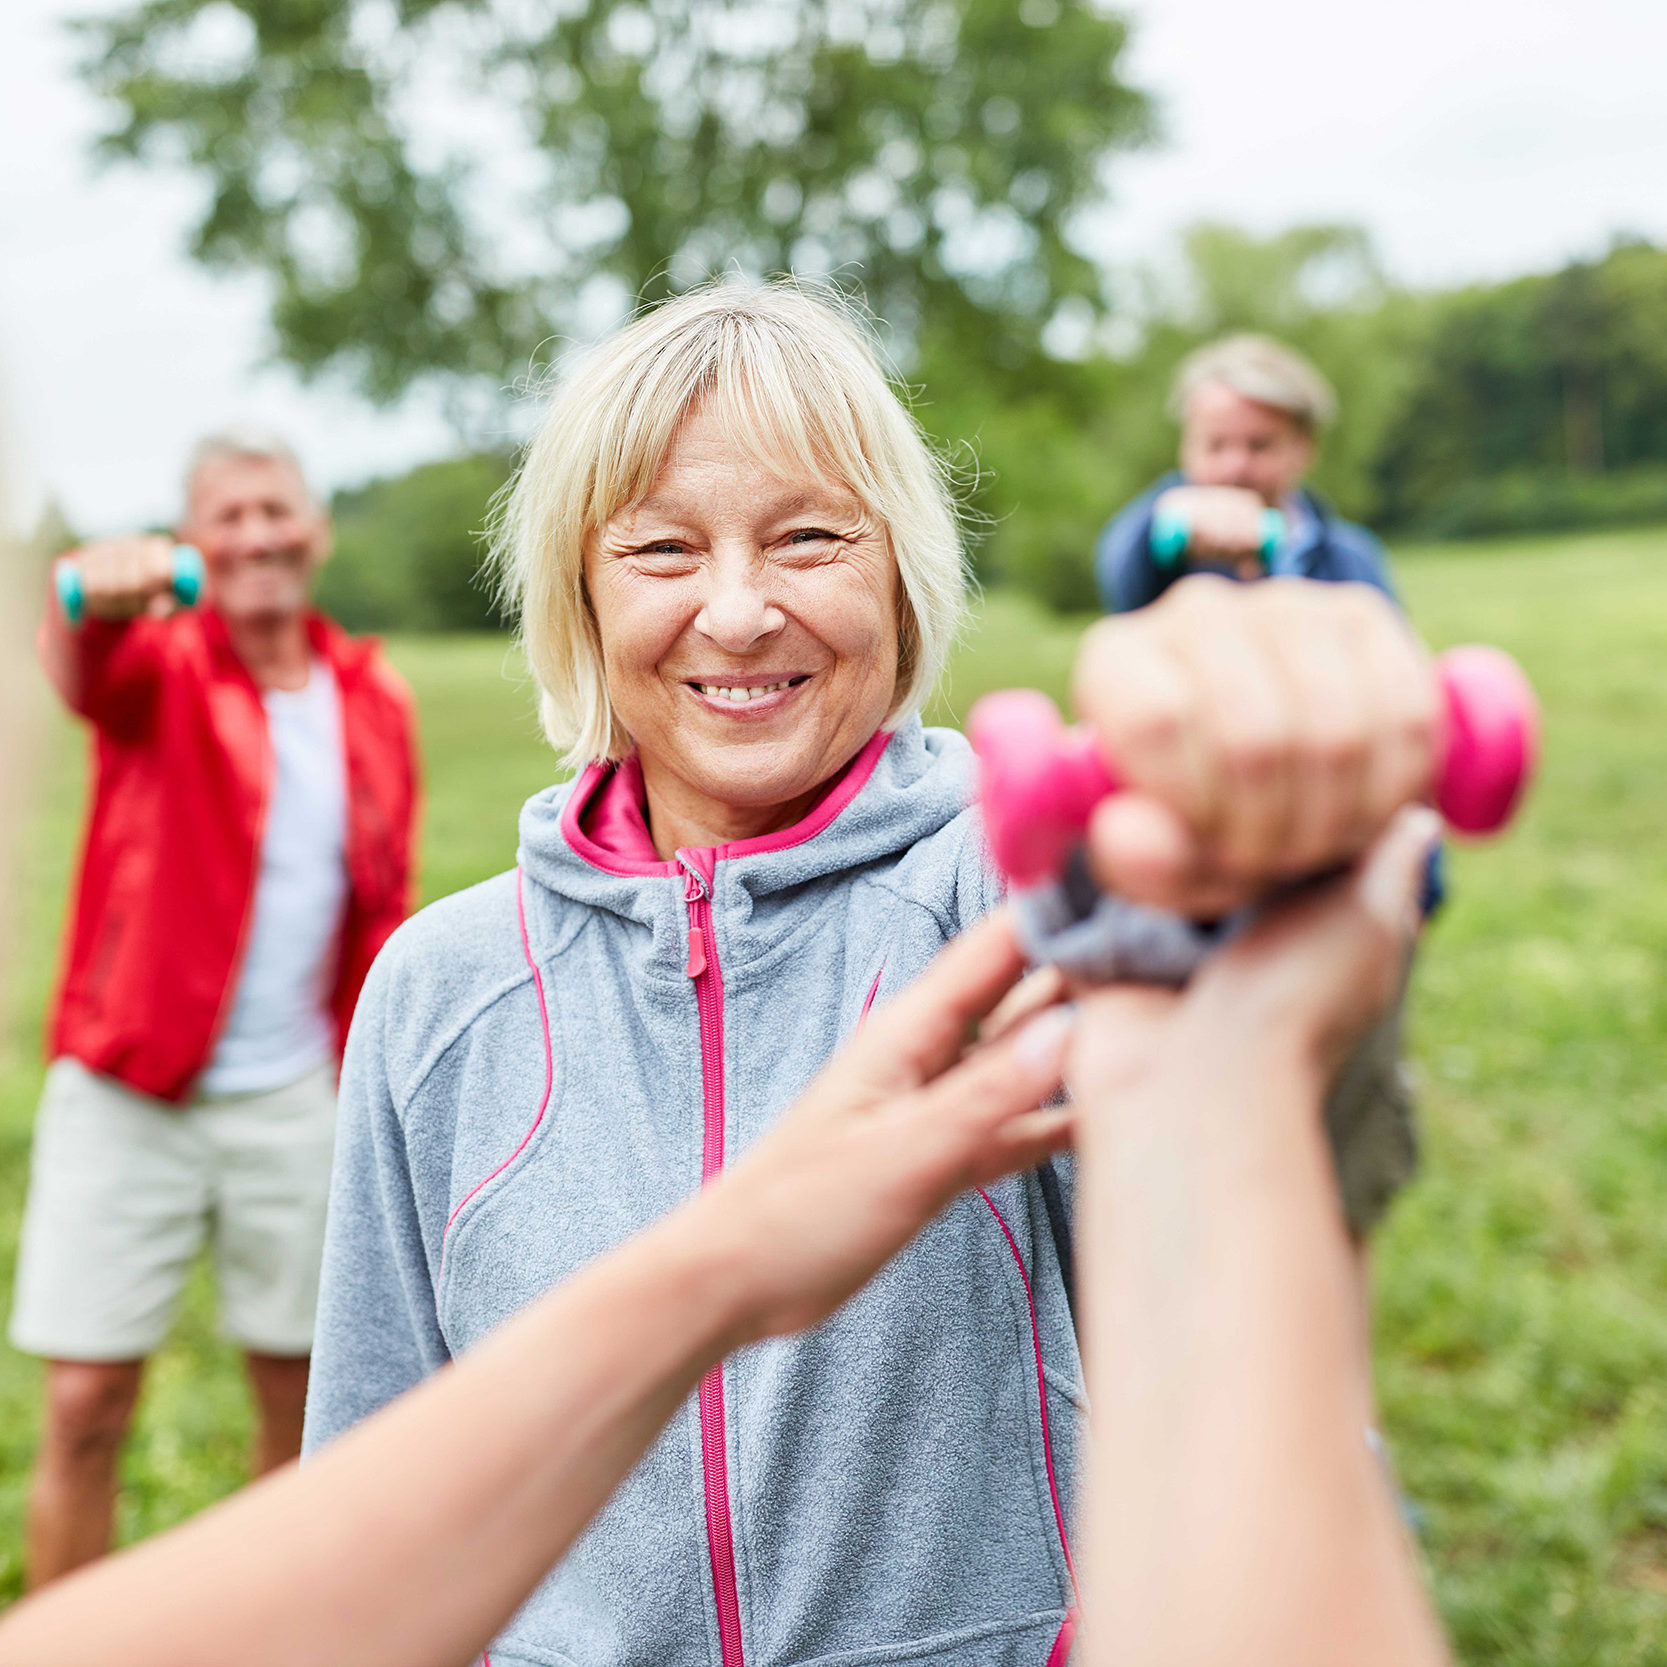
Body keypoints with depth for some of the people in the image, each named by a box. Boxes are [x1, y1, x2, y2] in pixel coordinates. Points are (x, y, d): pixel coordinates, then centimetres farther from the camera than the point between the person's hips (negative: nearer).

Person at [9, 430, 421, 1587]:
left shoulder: (373, 699, 6)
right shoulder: (165, 664, -2)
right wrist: (94, 602, -51)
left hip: (298, 1099, 3)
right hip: (130, 1090, -2)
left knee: (301, 1391, 10)